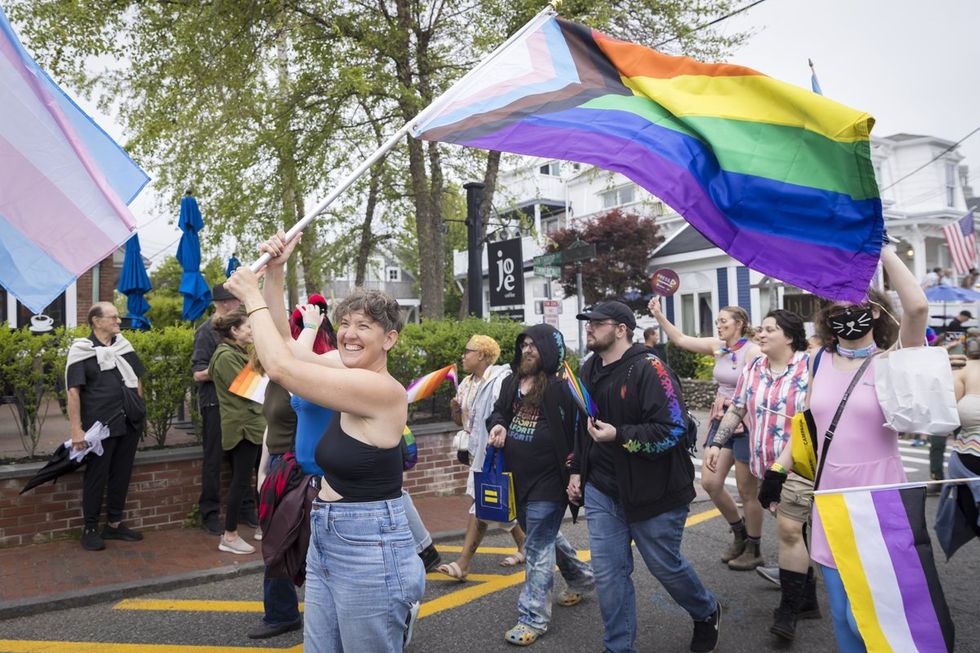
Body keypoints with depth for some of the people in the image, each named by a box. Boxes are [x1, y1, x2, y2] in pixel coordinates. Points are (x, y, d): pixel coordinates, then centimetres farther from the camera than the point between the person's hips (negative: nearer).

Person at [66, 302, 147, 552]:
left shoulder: (123, 344, 10)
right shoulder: (81, 350, -7)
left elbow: (137, 379, 18)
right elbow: (73, 391, -11)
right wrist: (76, 429, -15)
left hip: (129, 423, 5)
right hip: (100, 425, -5)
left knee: (121, 474, 12)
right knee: (96, 476, 5)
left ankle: (114, 524, 25)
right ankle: (90, 529, 17)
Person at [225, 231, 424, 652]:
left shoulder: (383, 390, -20)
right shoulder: (345, 369, 6)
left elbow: (280, 367, -21)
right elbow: (283, 342, 13)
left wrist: (252, 298, -9)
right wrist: (274, 272, 3)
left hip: (369, 553, -9)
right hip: (325, 543, 9)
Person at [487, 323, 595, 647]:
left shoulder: (561, 386, -14)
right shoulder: (512, 382, 9)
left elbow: (580, 430, -14)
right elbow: (498, 410, 22)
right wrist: (497, 425, -2)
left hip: (548, 479, -8)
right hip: (517, 477, 8)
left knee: (538, 546, -3)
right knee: (545, 535, 23)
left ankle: (533, 618, 7)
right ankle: (580, 577, 45)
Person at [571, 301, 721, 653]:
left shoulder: (648, 369, -17)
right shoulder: (589, 371, 7)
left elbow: (674, 430, -22)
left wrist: (619, 436, -28)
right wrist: (577, 470, 15)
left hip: (651, 491, -6)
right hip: (601, 490, 6)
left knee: (665, 566, 13)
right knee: (608, 573, 4)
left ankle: (707, 612, 43)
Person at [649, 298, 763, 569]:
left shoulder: (752, 351, -14)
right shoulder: (718, 346, 6)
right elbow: (681, 339, 8)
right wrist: (658, 315, 1)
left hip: (745, 422, -7)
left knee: (747, 489, 5)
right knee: (710, 482, 6)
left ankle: (753, 550, 22)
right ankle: (739, 531, 30)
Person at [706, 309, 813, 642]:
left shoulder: (810, 367, -10)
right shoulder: (753, 369, 8)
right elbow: (736, 410, 13)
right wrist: (716, 443, 6)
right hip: (765, 464, 6)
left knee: (789, 530, -11)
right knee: (791, 531, 14)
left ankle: (788, 609, 0)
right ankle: (807, 599, 28)